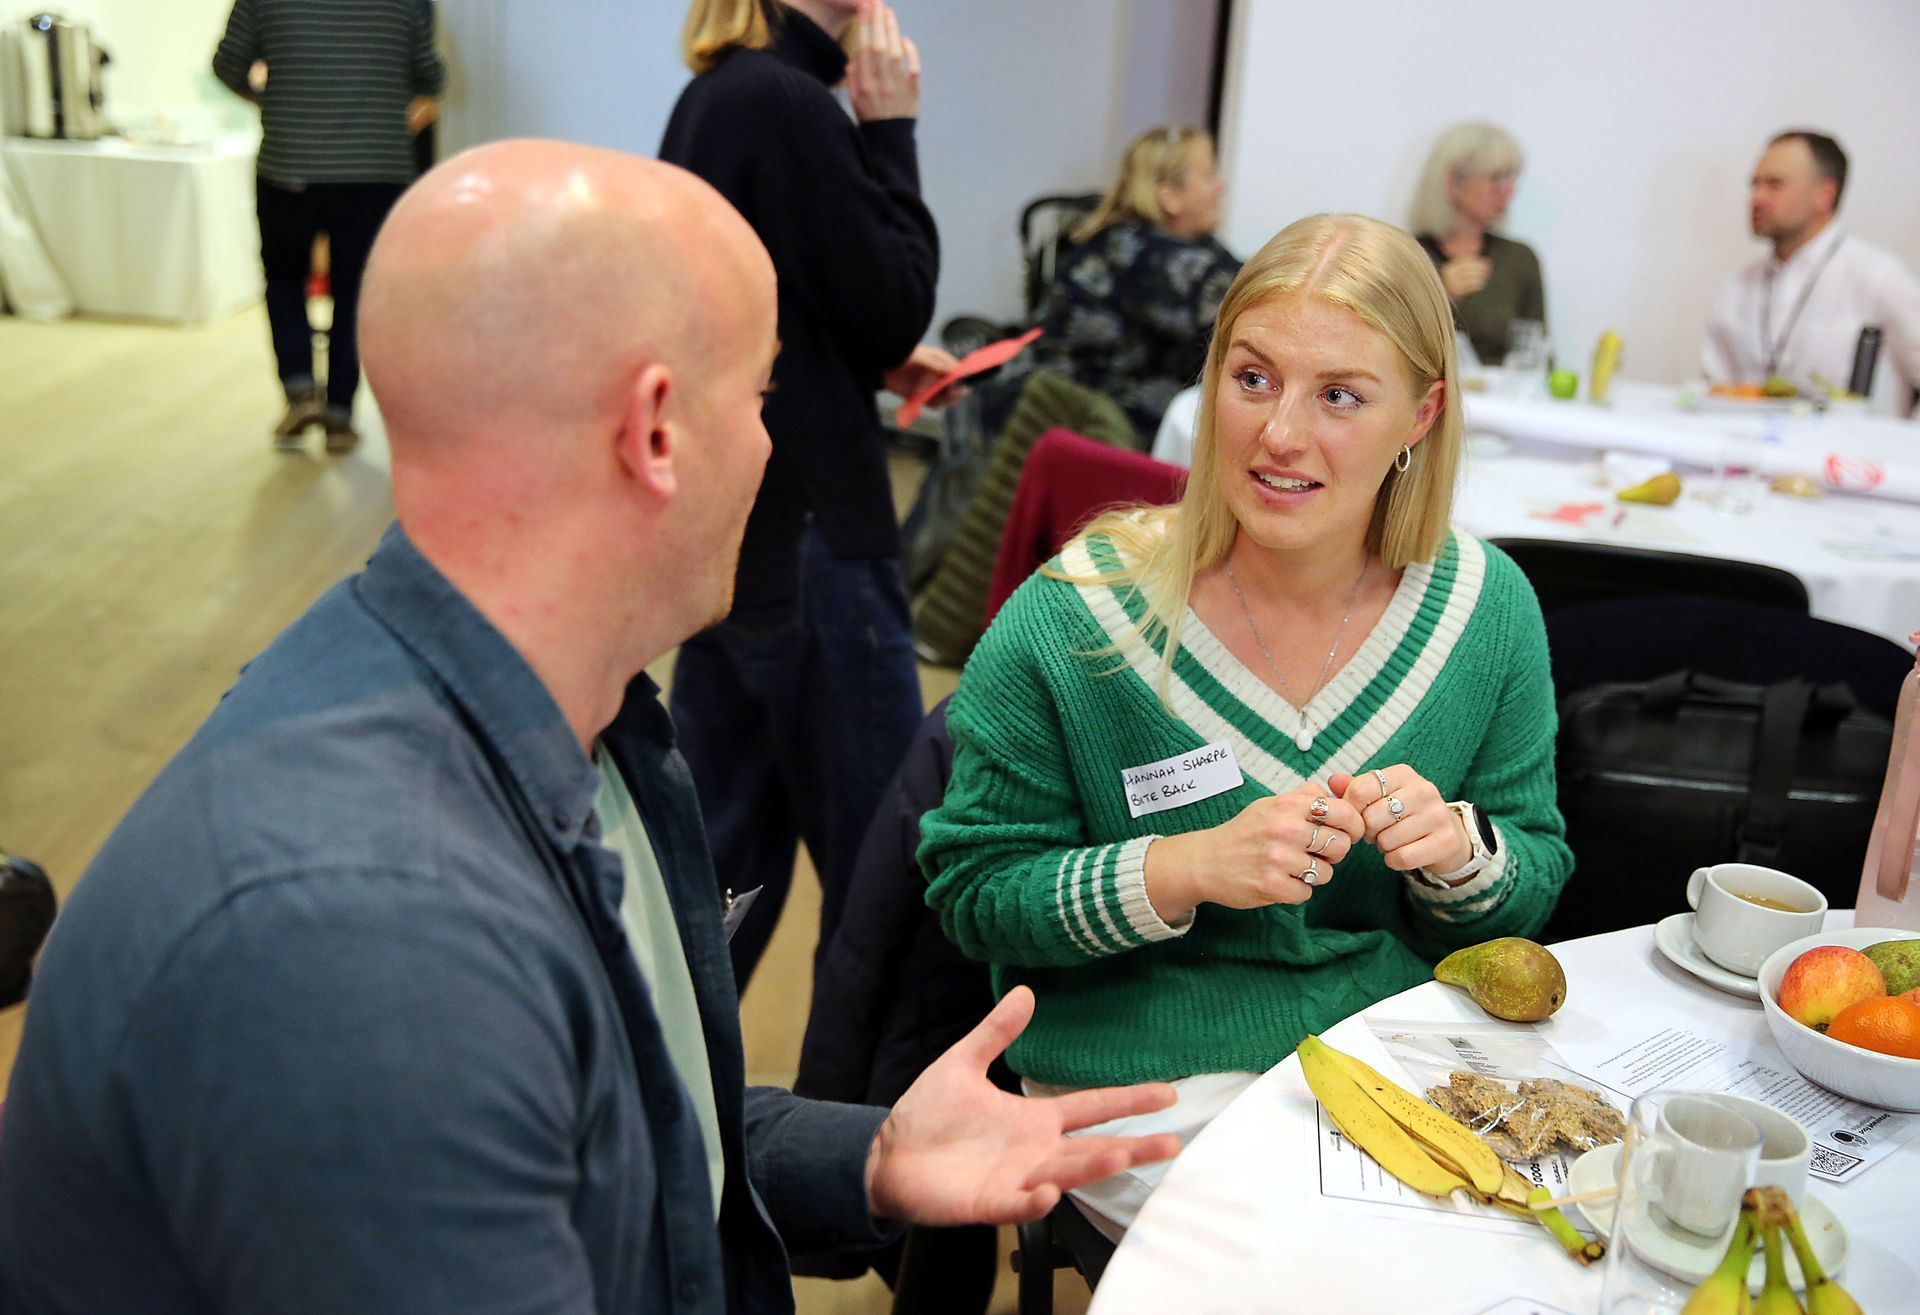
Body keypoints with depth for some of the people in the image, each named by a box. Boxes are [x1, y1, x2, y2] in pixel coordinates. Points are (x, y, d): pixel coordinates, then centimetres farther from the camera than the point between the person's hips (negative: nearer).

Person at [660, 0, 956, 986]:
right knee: (877, 853, 4)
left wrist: (879, 361, 10)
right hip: (806, 534, -9)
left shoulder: (714, 96, 12)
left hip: (727, 527, 9)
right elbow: (893, 308, -13)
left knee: (725, 835, 17)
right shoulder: (789, 102, -17)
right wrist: (889, 132, -8)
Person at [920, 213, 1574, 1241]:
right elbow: (974, 890, -9)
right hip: (1155, 1084, -3)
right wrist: (1186, 869, -24)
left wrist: (1458, 848, -18)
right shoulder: (1070, 623, -13)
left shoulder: (1488, 608, -2)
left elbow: (1536, 881, 6)